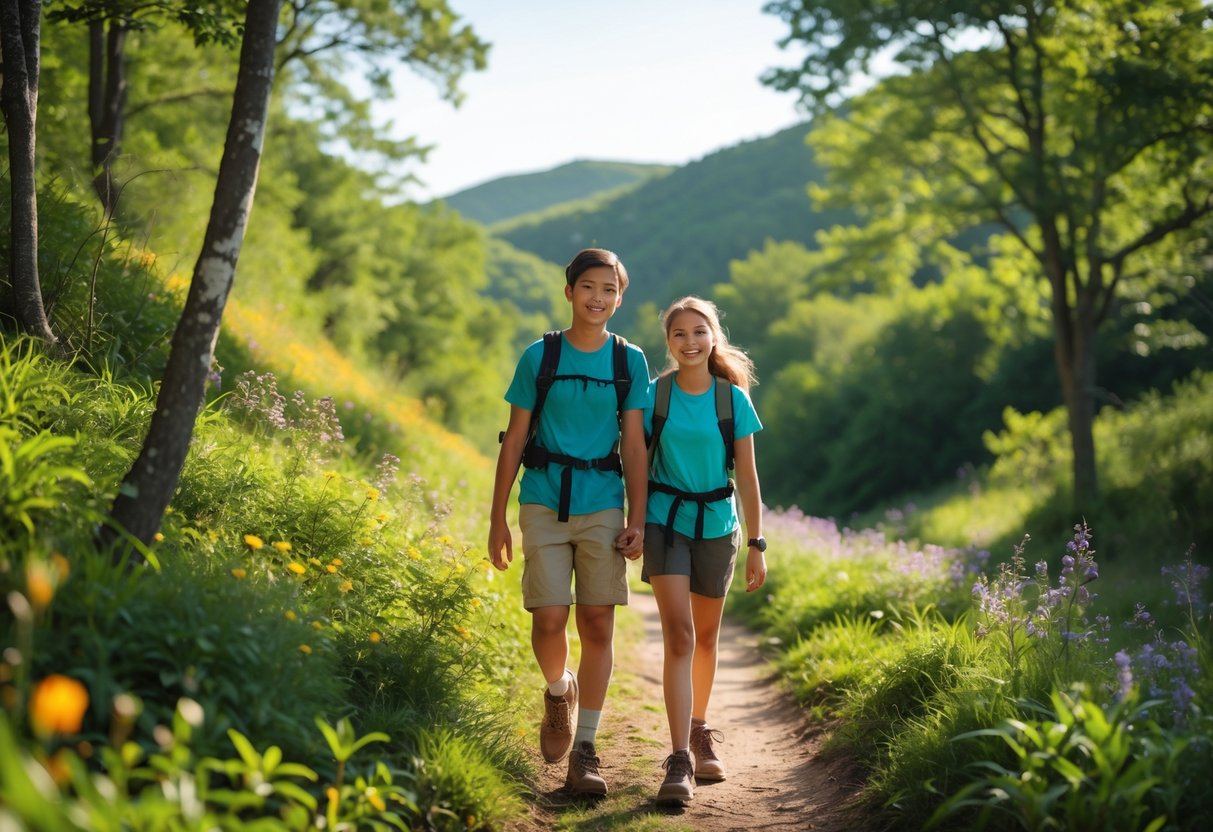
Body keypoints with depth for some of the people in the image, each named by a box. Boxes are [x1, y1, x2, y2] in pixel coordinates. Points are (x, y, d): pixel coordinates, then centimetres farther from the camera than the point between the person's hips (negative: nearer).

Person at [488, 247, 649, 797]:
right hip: (544, 504, -1)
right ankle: (558, 692, 25)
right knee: (550, 618, -9)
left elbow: (634, 446, 7)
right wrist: (497, 520, 4)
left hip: (603, 508, 1)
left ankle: (584, 754, 8)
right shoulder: (539, 356, 3)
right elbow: (514, 442, 6)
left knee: (597, 626, -1)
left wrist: (637, 521, -1)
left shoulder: (630, 361, 6)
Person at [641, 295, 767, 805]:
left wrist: (756, 544, 2)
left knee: (706, 636, 15)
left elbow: (748, 477, 3)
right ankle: (679, 761, -17)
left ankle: (699, 730, 38)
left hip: (716, 524, 2)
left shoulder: (733, 399, 0)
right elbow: (639, 466, 2)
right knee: (678, 635, -14)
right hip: (665, 520, -2)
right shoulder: (654, 395, -3)